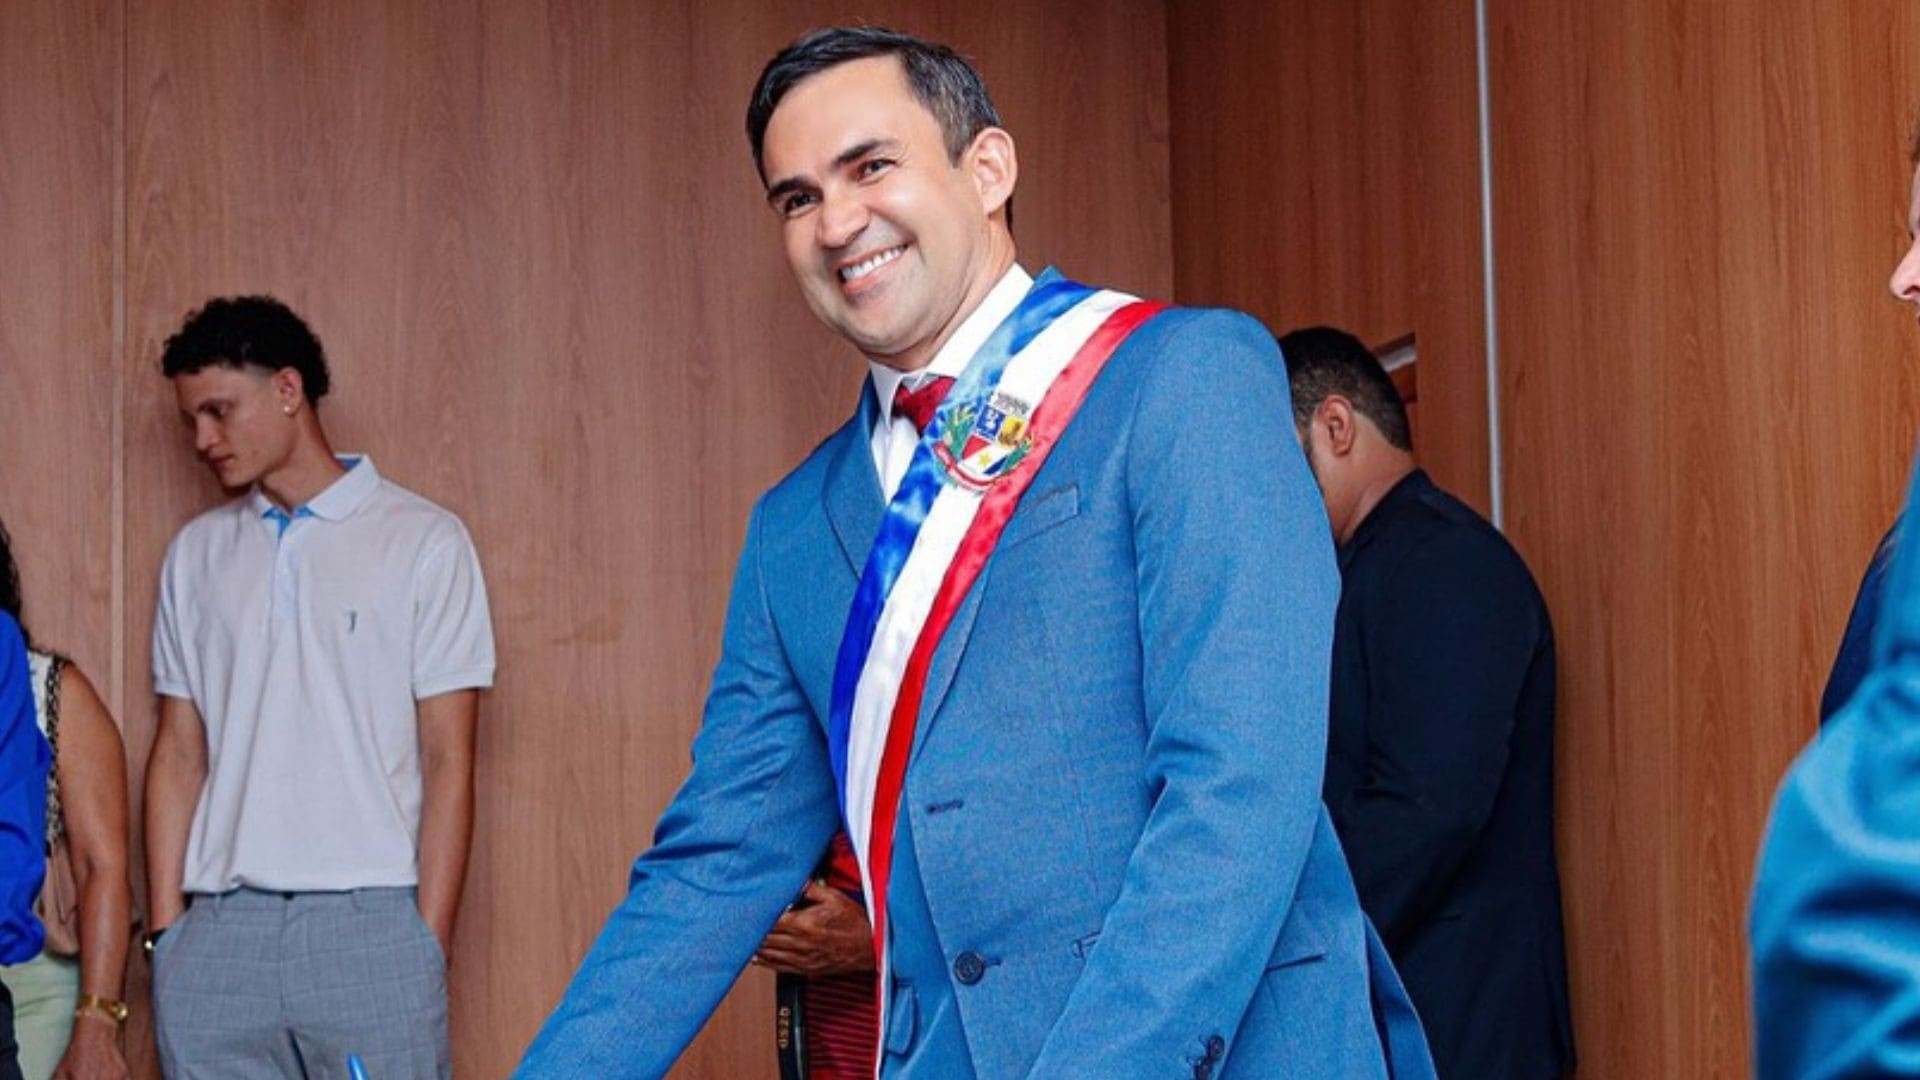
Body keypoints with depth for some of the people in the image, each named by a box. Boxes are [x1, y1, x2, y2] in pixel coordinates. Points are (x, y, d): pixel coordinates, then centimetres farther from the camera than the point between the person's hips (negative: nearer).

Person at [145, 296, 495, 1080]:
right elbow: (179, 752, 13)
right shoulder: (198, 553, 15)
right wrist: (164, 927, 5)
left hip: (370, 921, -4)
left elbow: (447, 761, -1)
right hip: (218, 928, 4)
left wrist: (429, 941, -7)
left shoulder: (424, 542, 2)